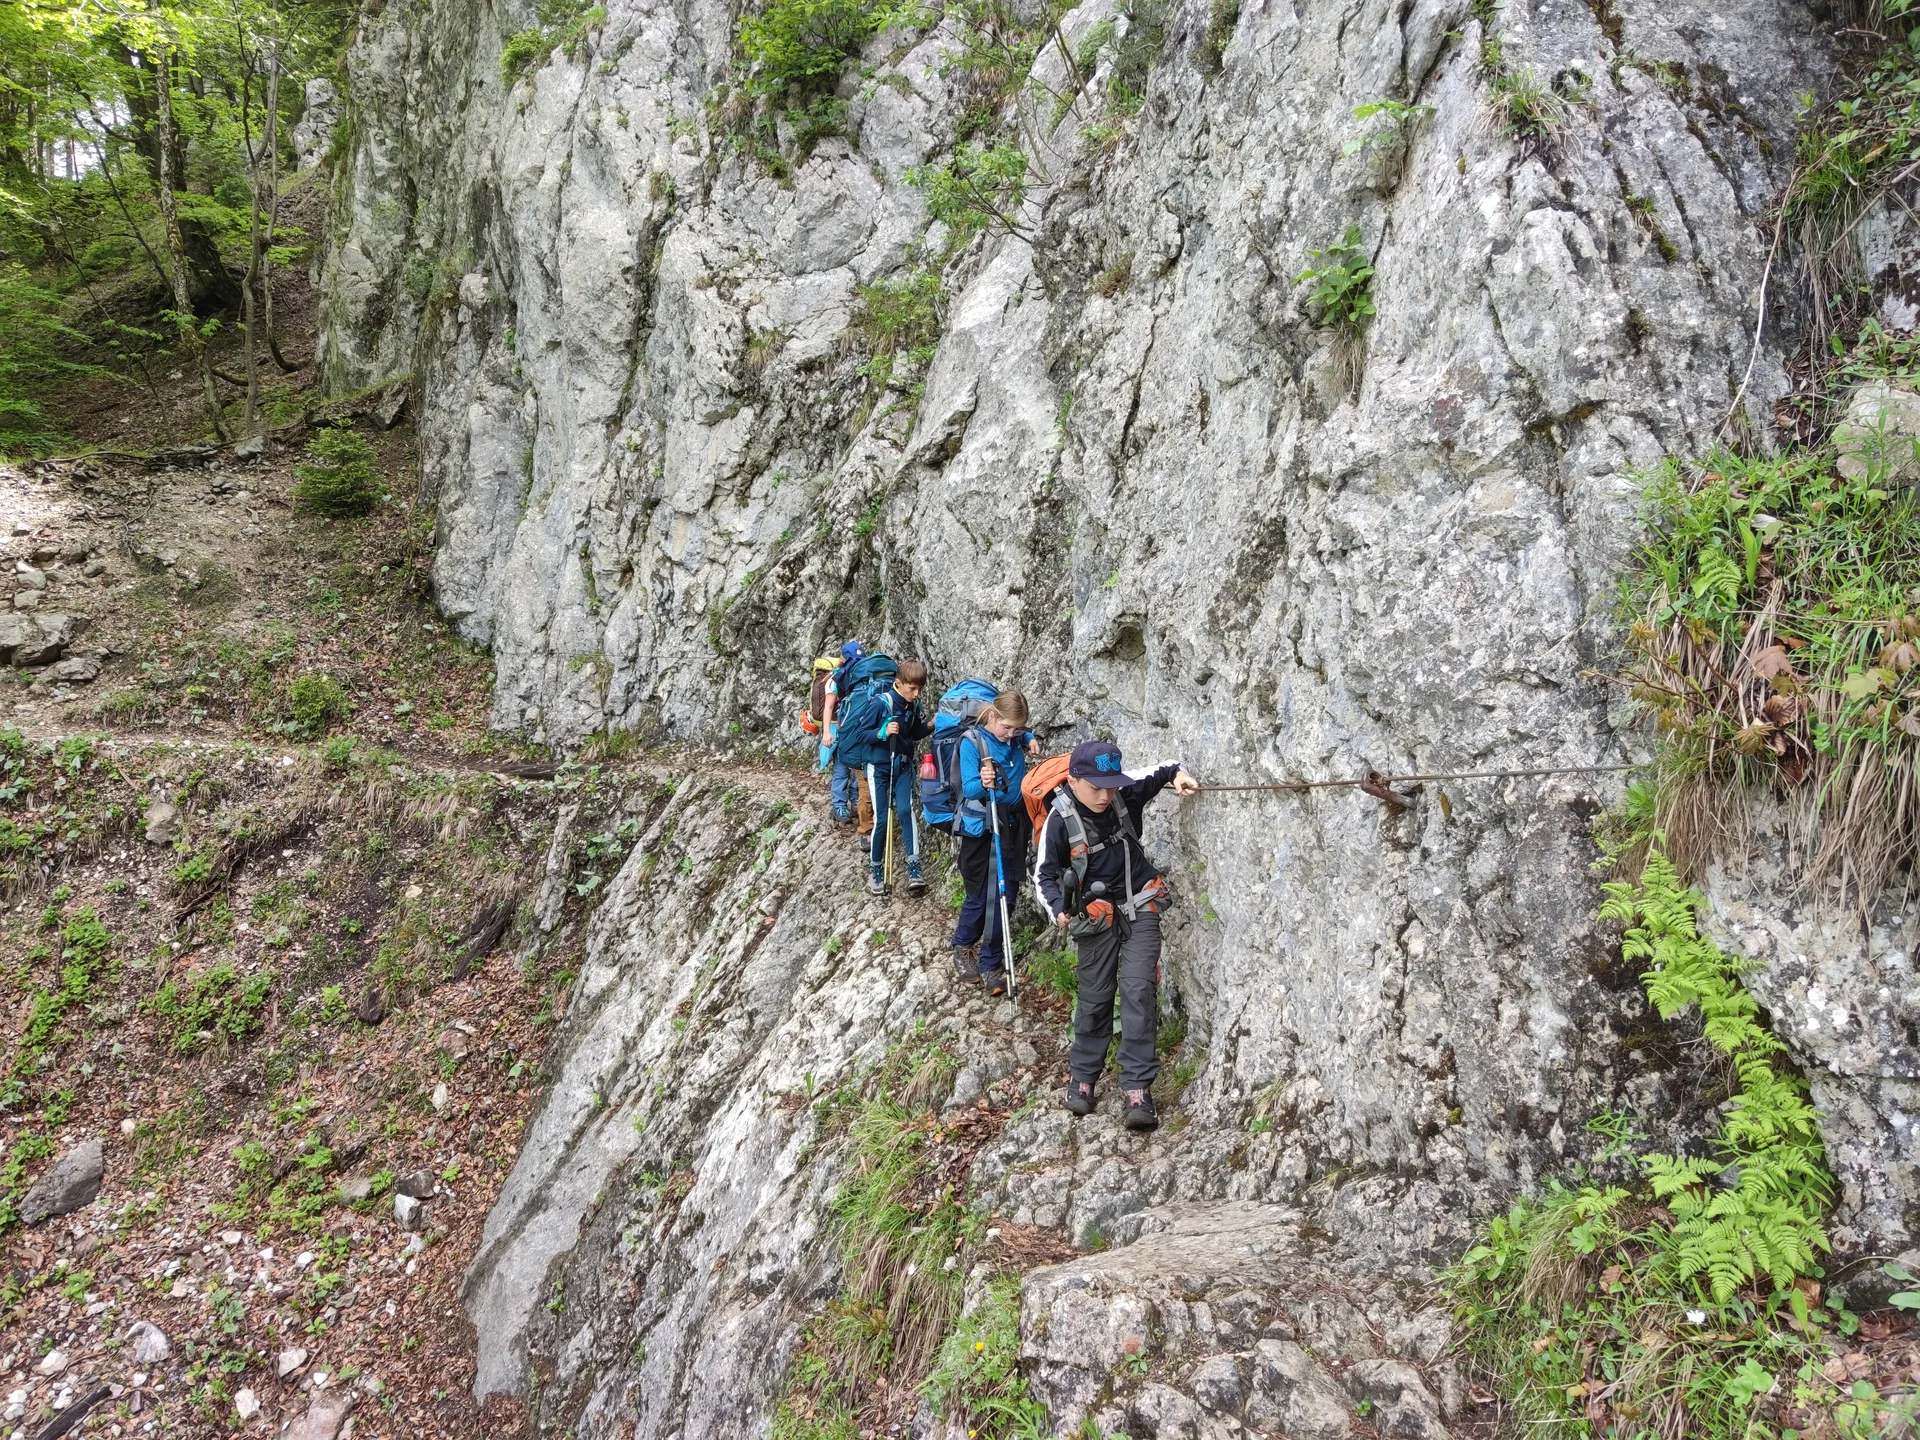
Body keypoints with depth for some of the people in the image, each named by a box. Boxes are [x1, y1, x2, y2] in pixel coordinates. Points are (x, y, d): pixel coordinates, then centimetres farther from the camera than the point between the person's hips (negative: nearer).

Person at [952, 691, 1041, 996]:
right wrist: (982, 784, -46)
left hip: (1014, 825, 5)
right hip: (982, 828, -5)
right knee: (981, 896, 3)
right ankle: (963, 948, 30)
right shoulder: (972, 742, -15)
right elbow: (968, 788, -23)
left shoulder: (1017, 738, 0)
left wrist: (1030, 741, 4)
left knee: (1004, 896, 5)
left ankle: (990, 964, 15)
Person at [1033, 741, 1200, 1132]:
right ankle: (1082, 1077, 28)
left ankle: (1137, 1089, -10)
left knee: (1139, 989, -10)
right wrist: (1058, 910, -25)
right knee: (1095, 996, 7)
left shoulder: (1126, 793, -10)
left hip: (1140, 906, 1)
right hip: (1097, 914, -1)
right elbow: (1044, 873, -8)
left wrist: (1177, 773, -14)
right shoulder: (1060, 819, -16)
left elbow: (1158, 774, 9)